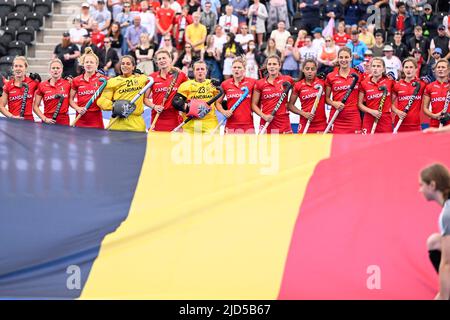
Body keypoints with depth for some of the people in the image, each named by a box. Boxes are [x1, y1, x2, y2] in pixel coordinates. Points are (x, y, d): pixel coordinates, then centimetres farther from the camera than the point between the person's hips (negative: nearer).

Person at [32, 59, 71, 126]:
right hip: (48, 122, 0)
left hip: (63, 121, 0)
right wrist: (44, 119, -6)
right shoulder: (42, 86, 2)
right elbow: (35, 107, 4)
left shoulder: (68, 83, 2)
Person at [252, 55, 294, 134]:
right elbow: (254, 105, 5)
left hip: (284, 123, 0)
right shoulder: (260, 83, 4)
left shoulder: (287, 80, 4)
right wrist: (264, 116, -8)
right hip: (266, 123, 0)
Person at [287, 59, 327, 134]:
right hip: (305, 123, -1)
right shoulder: (298, 86, 0)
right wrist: (303, 113, -8)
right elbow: (290, 105, 4)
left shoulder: (322, 82, 1)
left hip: (321, 124, 1)